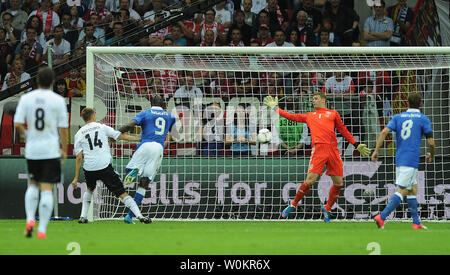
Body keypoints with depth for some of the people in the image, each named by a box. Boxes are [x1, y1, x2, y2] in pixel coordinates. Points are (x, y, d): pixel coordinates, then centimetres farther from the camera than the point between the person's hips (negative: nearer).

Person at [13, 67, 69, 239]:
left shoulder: (26, 98, 0)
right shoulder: (58, 100, -5)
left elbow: (17, 124, -5)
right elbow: (63, 128, -5)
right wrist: (64, 150, 5)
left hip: (32, 150, 2)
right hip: (51, 150, -2)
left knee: (33, 185, 21)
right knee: (47, 189, -2)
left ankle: (30, 219, 3)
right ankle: (42, 229, -5)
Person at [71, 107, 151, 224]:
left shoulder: (79, 134, 11)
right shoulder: (102, 127, 8)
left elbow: (79, 158, 7)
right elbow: (121, 136, 6)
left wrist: (76, 178, 10)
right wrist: (140, 139, 16)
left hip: (89, 168, 2)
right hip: (105, 166, -2)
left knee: (89, 189, 32)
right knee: (122, 193, -3)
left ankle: (83, 217, 24)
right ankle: (139, 216, -14)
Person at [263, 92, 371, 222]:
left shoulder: (333, 114, 21)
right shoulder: (309, 116, 22)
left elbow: (343, 130, 25)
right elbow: (292, 116, 26)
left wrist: (356, 144, 22)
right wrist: (275, 108, 25)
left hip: (333, 149, 1)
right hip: (318, 148, -1)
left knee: (338, 183, -1)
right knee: (310, 181, -13)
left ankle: (327, 209, 18)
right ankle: (293, 205, 4)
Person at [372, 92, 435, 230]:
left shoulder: (398, 117, 11)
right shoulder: (423, 119, 0)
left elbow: (384, 132, -3)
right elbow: (431, 142, -2)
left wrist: (376, 150, -2)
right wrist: (431, 156, 18)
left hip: (399, 160, 6)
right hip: (411, 160, -6)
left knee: (413, 190, 14)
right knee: (402, 191, -7)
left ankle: (416, 223, 14)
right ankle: (381, 217, -20)